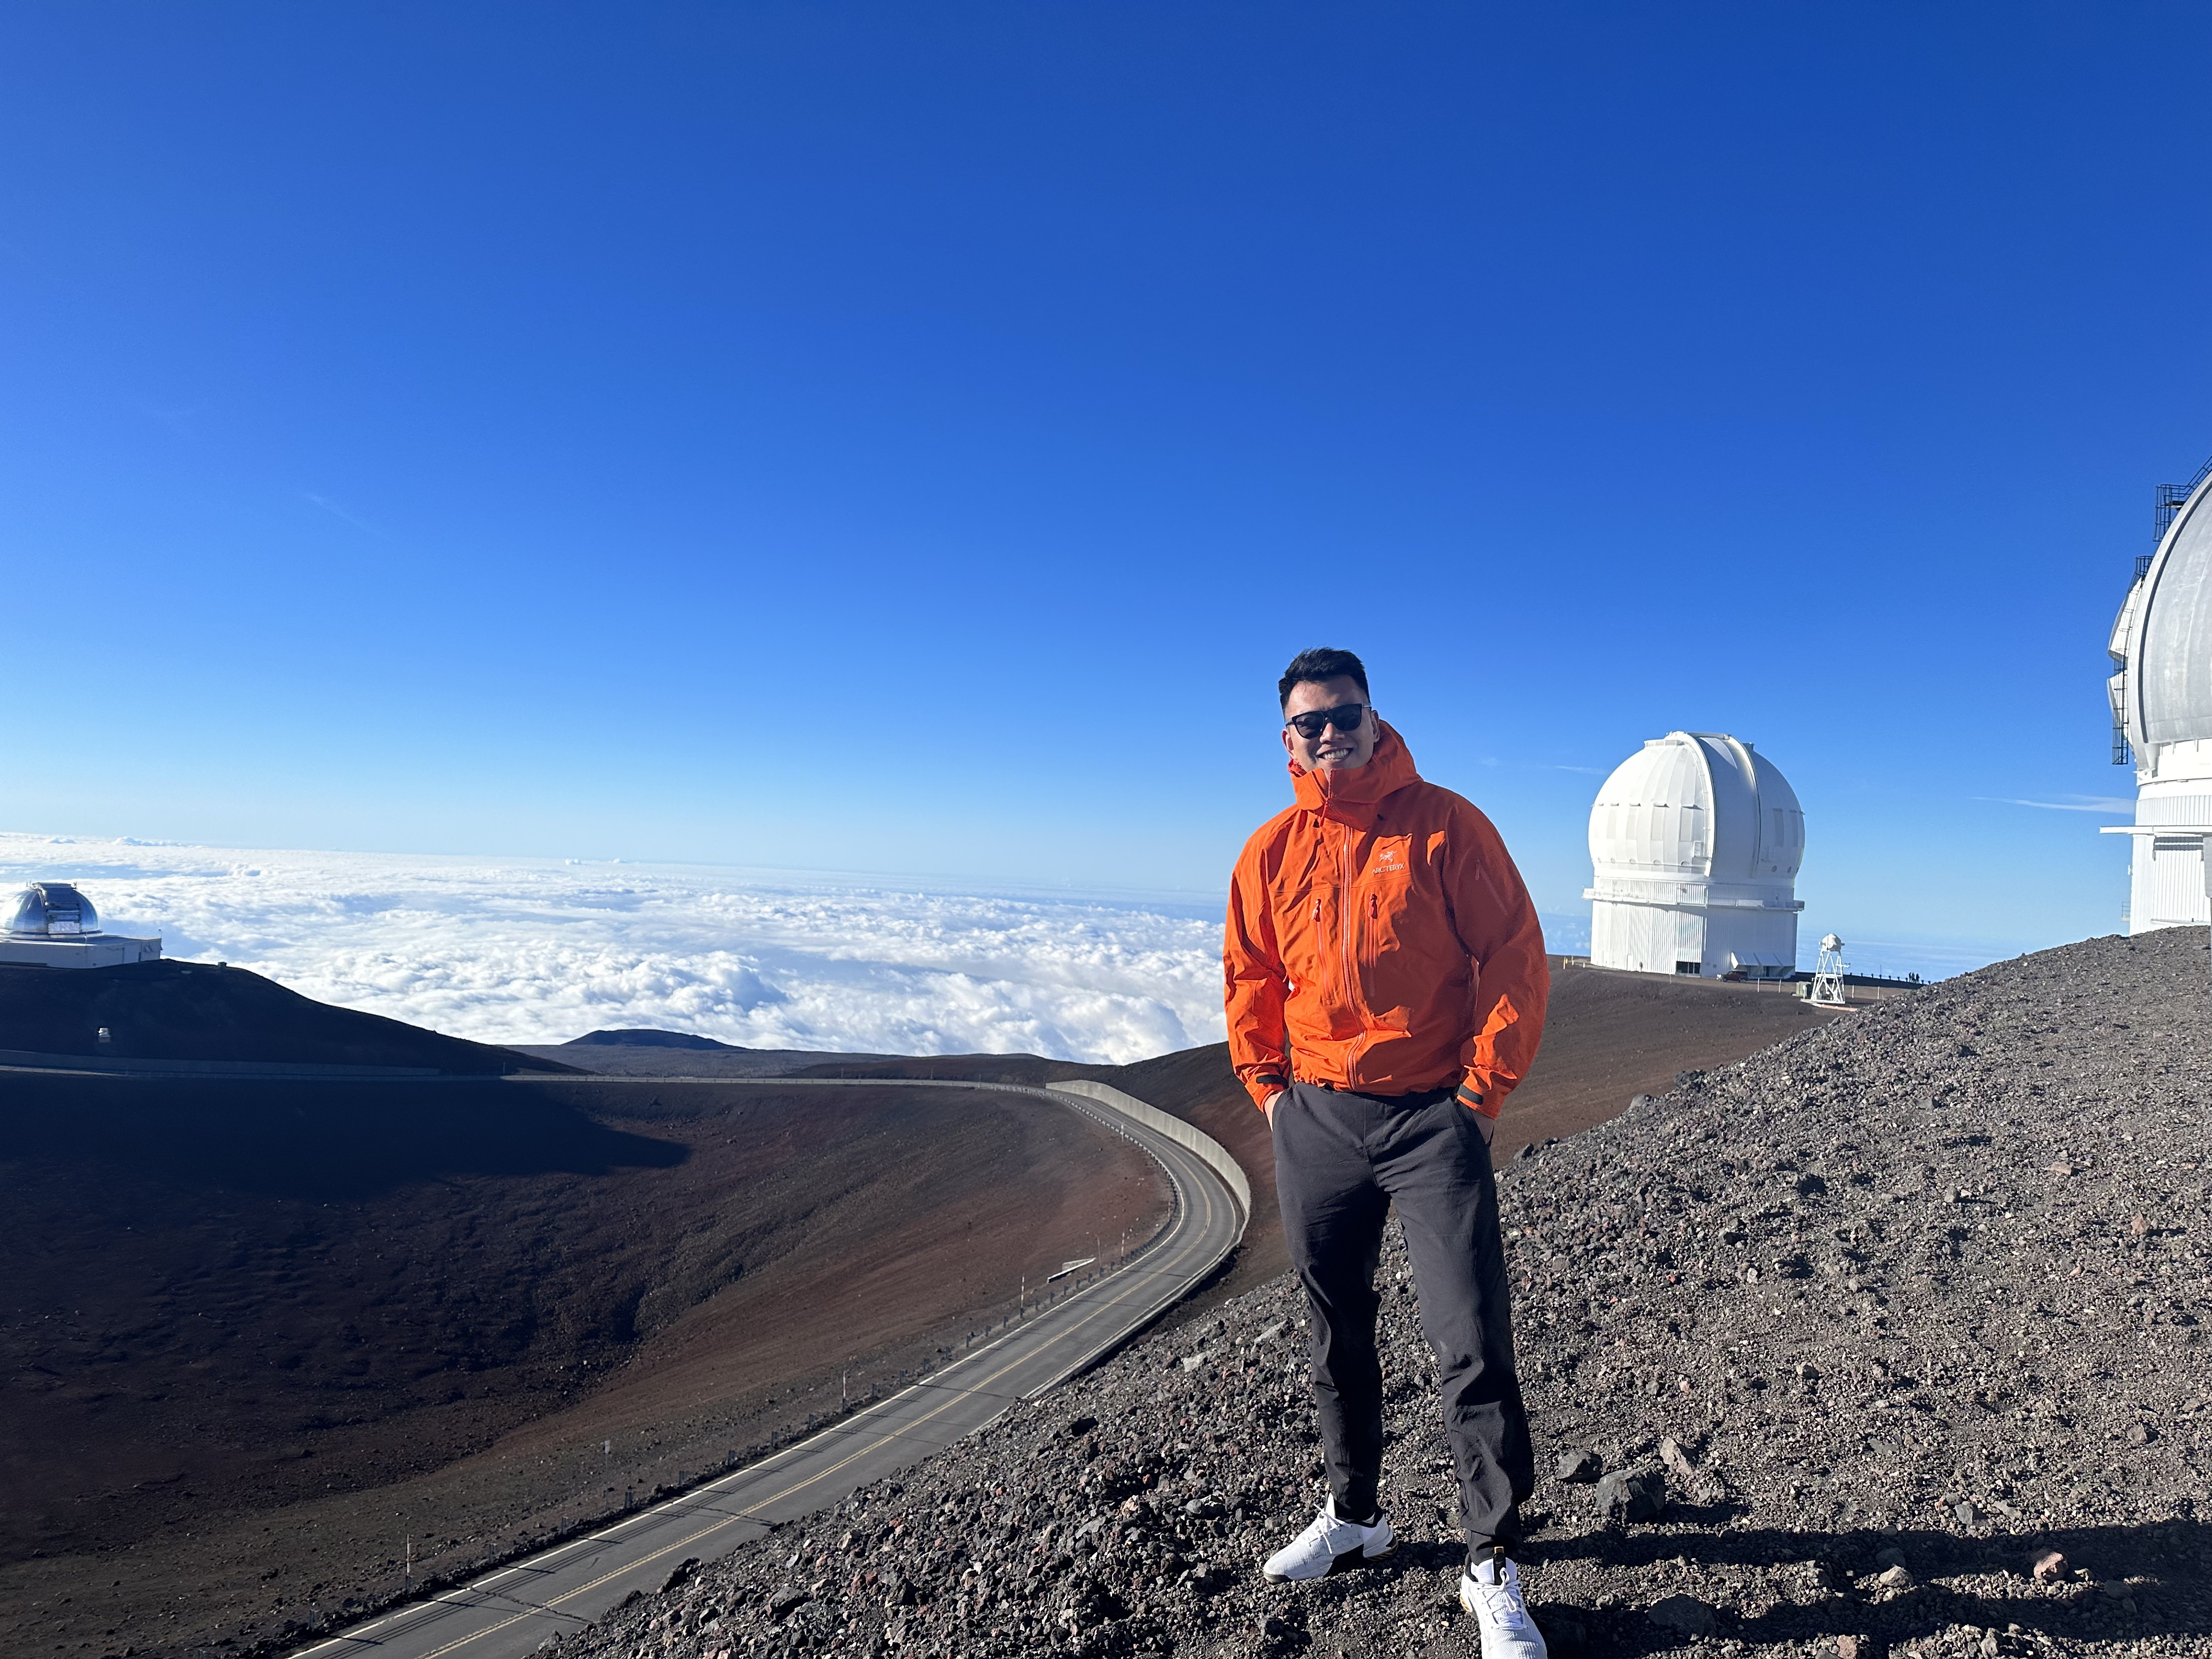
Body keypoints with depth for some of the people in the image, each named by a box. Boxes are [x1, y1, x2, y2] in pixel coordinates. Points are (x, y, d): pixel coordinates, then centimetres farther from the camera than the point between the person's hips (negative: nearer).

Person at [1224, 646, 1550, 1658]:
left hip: (1431, 1120, -4)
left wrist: (1483, 1089, -8)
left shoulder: (1444, 826, -6)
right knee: (1336, 1337, 16)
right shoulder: (1271, 852, 5)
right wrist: (1268, 1085, 5)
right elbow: (1248, 979, 14)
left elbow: (1515, 958, -6)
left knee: (1471, 1347, -3)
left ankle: (1494, 1570, 14)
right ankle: (1354, 1515, 36)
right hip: (1314, 1123, 4)